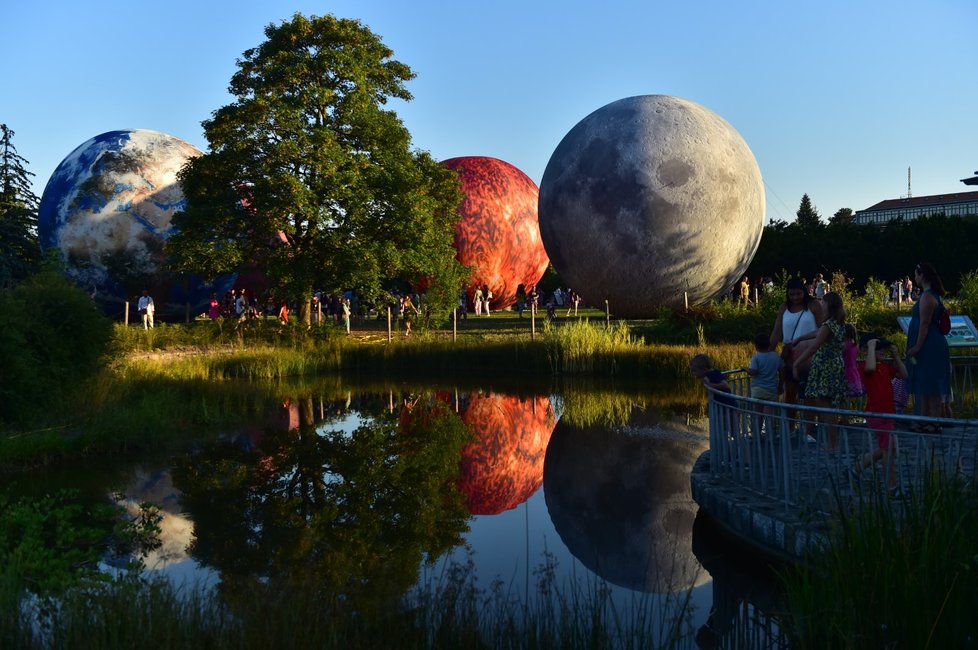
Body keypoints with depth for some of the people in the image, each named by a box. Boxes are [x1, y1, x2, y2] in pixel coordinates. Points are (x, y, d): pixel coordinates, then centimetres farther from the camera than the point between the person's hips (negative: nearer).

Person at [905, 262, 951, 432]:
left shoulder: (927, 297, -16)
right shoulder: (933, 295, 16)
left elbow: (924, 324, -20)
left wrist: (917, 347, -20)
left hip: (929, 347, -11)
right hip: (931, 347, 11)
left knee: (930, 387, -7)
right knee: (926, 386, 14)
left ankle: (934, 423, -3)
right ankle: (925, 421, 20)